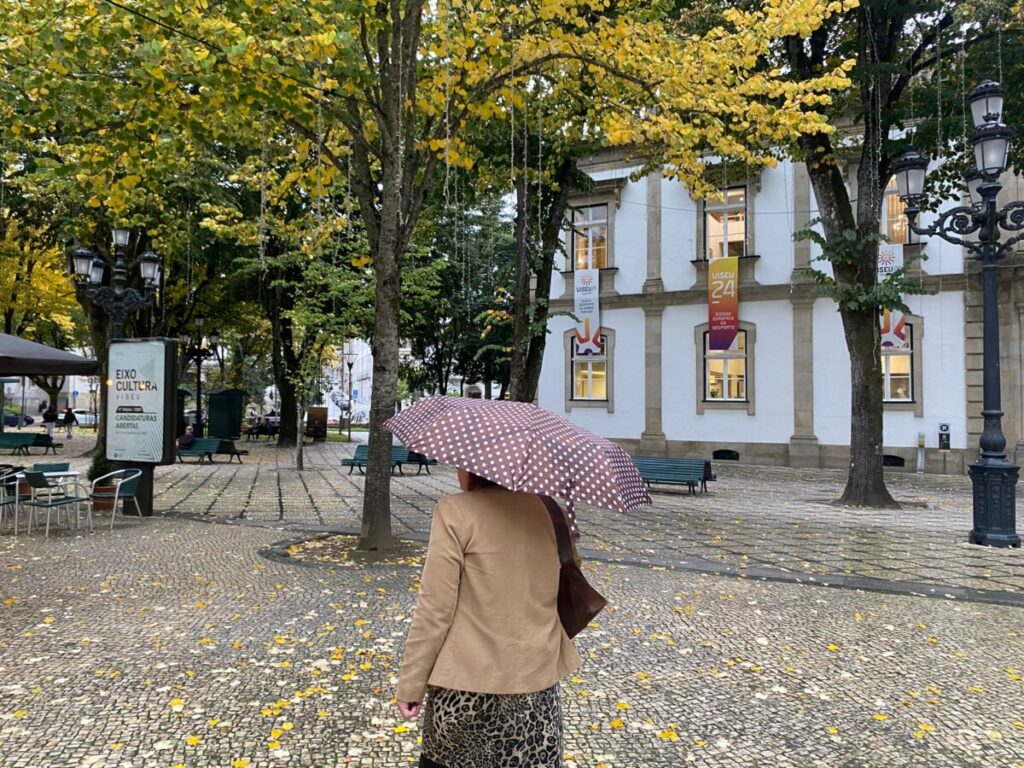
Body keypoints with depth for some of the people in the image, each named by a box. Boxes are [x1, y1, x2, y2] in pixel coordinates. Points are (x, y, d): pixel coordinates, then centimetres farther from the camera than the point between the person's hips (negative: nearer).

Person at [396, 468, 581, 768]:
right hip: (536, 678, 4)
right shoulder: (545, 507, 1)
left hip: (469, 682, -3)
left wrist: (410, 684, -4)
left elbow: (435, 610, -12)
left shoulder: (455, 511, -12)